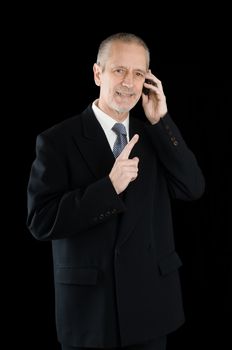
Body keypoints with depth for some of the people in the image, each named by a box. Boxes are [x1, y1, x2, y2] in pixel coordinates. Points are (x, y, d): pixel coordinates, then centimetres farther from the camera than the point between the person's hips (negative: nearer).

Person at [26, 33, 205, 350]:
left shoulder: (156, 135, 6)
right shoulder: (58, 140, -8)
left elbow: (193, 189, -5)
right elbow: (41, 221, -14)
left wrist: (161, 121, -10)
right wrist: (109, 186, -24)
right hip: (88, 304, -4)